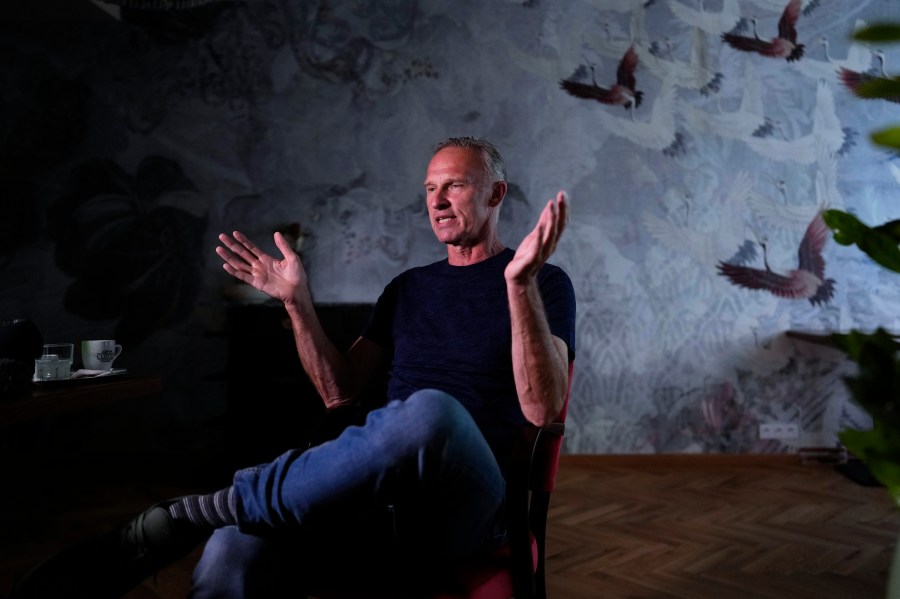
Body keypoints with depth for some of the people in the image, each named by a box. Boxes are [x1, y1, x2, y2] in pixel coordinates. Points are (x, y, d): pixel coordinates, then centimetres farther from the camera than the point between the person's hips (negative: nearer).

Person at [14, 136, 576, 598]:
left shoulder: (546, 283, 7)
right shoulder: (408, 287, 22)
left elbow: (542, 408, -8)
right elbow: (340, 391, 18)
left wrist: (522, 282, -19)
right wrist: (298, 302, 7)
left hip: (468, 501, -3)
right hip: (378, 494, 4)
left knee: (431, 412, -41)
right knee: (234, 551, -31)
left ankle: (187, 517, -27)